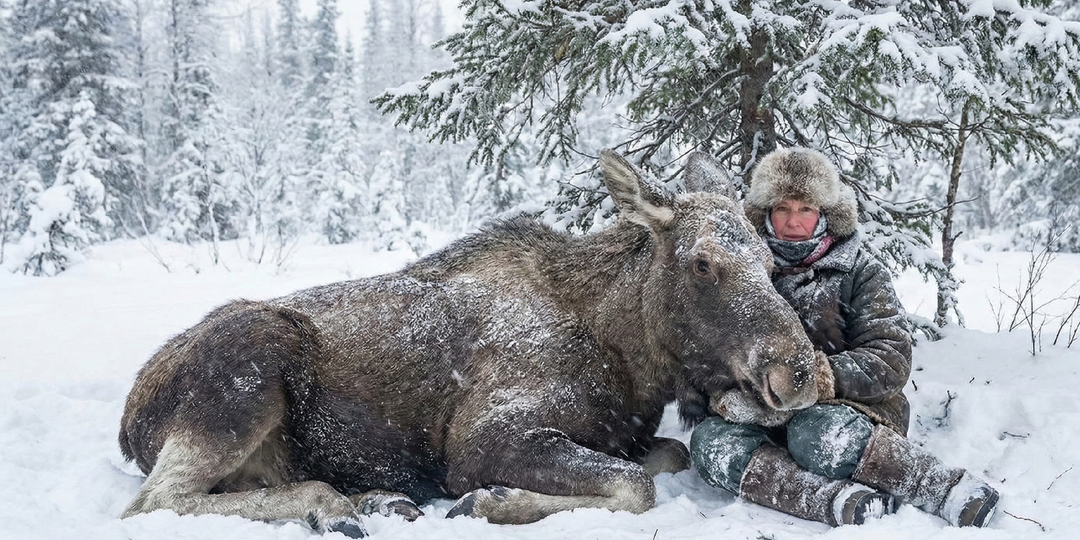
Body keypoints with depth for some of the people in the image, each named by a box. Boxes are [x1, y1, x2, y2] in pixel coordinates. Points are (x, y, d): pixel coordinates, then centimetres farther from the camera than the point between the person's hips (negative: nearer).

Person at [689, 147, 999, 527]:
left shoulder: (860, 273, 4)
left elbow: (892, 360, -8)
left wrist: (825, 375, -27)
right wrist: (725, 397, -19)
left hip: (856, 413, -3)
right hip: (769, 422, 3)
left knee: (818, 431, -38)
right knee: (708, 441, -30)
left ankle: (949, 489, -28)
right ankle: (839, 499, -43)